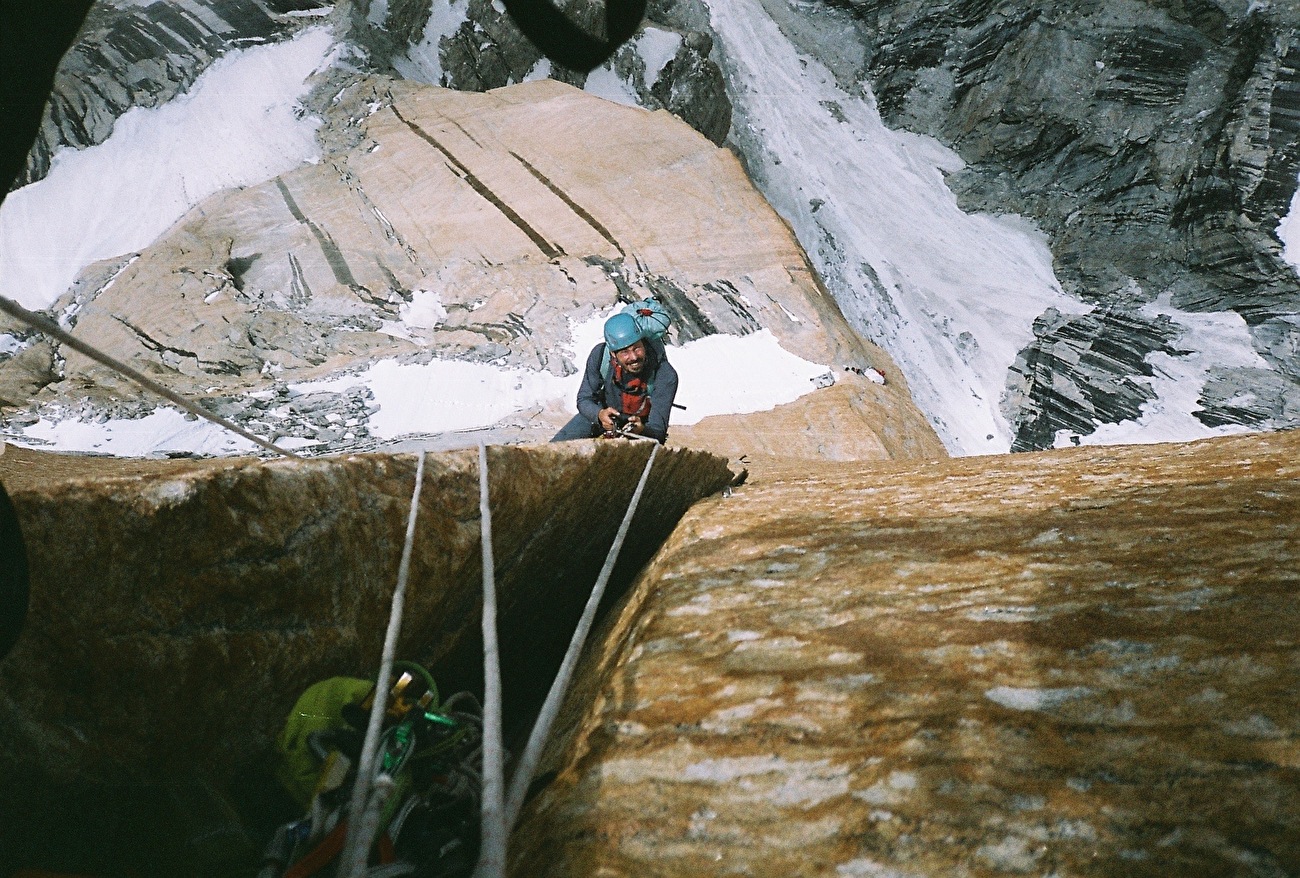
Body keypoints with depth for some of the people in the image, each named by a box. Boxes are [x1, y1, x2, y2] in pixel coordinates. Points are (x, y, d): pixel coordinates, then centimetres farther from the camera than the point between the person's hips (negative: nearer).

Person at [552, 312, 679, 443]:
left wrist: (641, 430, -58)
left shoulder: (666, 376, -36)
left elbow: (658, 430, -34)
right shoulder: (600, 354, -28)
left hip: (642, 426, -2)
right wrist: (600, 414, -42)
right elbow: (584, 400, -19)